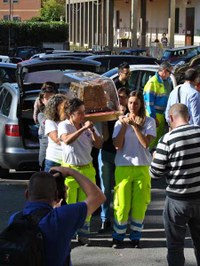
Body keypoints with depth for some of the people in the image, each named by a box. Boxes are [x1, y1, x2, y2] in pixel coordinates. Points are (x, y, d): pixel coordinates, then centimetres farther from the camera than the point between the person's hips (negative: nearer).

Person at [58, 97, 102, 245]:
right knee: (68, 204, 0)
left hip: (87, 169, 4)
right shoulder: (64, 125, -7)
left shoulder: (89, 126, 6)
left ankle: (83, 234, 18)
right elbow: (67, 140, -27)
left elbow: (99, 145, 3)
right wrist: (83, 128, -28)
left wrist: (92, 131, -12)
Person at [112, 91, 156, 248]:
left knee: (140, 204, 2)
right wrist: (124, 125, -11)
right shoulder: (120, 121, 6)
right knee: (122, 204, 0)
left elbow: (146, 143, -12)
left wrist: (134, 125, -15)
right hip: (123, 166, 0)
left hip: (142, 167, 0)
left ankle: (136, 237, 16)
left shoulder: (149, 121, 2)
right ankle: (118, 237, 12)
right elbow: (117, 145, -5)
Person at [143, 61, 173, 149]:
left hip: (160, 116, 9)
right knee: (153, 139, -5)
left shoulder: (161, 82, 13)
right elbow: (149, 101, -20)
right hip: (154, 116, -9)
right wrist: (153, 117, -21)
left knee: (160, 138, 17)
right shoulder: (152, 82, -16)